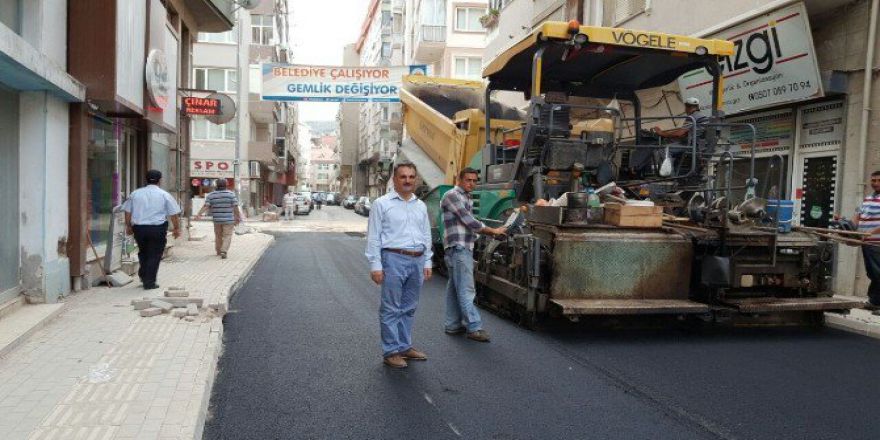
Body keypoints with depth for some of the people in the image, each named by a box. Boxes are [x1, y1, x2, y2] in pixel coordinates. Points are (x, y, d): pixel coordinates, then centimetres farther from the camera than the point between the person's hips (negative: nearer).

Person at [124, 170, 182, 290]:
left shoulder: (135, 193, 6)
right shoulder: (164, 195, -3)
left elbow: (128, 212, 11)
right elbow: (174, 214, -3)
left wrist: (128, 226, 22)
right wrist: (177, 228, 7)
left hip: (139, 228, 4)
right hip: (157, 229, -3)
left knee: (143, 253, 22)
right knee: (154, 255, 3)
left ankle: (143, 276, 27)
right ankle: (149, 283, 4)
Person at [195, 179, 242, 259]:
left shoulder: (211, 195, 2)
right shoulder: (231, 194, -5)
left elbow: (206, 206, -9)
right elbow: (235, 207, -7)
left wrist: (199, 214, -14)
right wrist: (238, 217, 1)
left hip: (216, 220, 3)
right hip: (228, 220, -3)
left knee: (218, 236, 18)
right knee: (227, 236, 0)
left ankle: (218, 251, 29)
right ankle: (223, 251, -15)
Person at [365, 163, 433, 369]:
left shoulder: (421, 206, 15)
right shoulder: (382, 203, -1)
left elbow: (427, 236, 19)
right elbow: (373, 237, -4)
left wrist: (427, 263, 14)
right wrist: (375, 265, -10)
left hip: (417, 261, 6)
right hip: (394, 259, -5)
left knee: (409, 308, 13)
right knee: (391, 309, -1)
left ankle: (405, 346, 24)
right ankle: (391, 352, 7)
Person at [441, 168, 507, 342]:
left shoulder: (468, 198, 20)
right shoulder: (452, 195, -9)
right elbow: (468, 221, -15)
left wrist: (490, 232, 9)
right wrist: (492, 231, -8)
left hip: (465, 249, 10)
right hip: (458, 248, -10)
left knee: (454, 288, 13)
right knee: (466, 289, -9)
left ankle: (453, 325, 19)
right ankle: (474, 327, -8)